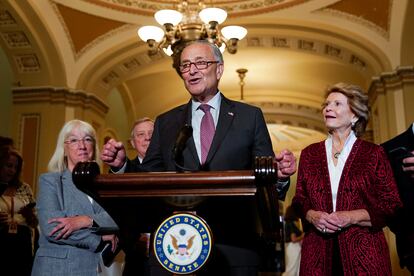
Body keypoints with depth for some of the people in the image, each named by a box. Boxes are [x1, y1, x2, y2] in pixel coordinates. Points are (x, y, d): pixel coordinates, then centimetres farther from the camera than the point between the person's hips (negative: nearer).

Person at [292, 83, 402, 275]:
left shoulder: (373, 154, 0)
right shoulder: (309, 154, 8)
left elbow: (391, 205, -2)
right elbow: (299, 200, 10)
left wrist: (352, 217, -16)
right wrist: (312, 215, -11)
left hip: (363, 252, -2)